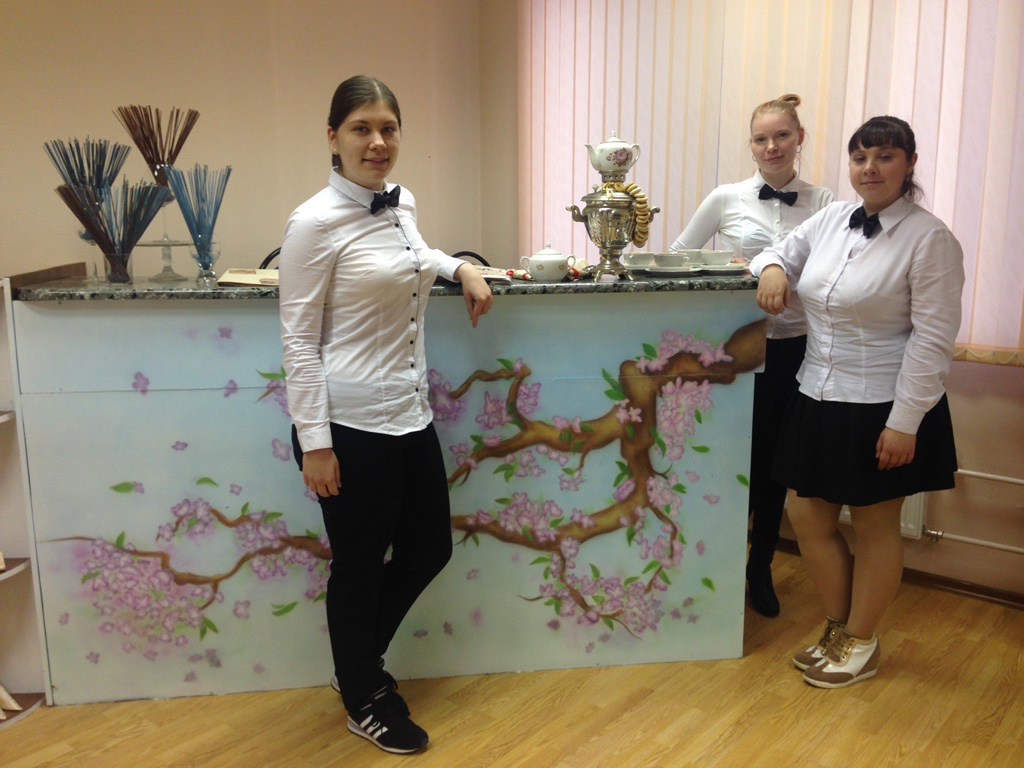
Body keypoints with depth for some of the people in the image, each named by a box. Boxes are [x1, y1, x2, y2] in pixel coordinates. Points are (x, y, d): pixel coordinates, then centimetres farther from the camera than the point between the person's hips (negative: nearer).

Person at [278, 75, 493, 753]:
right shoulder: (315, 223, -15)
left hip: (410, 415, 8)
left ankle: (362, 659, 43)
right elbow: (299, 341, -14)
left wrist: (460, 266, 13)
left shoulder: (403, 203, 6)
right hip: (350, 423, -8)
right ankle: (365, 699, 35)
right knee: (360, 567, 10)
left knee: (429, 549, 18)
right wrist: (314, 443, -15)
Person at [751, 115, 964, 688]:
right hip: (820, 399, 6)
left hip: (883, 409, -6)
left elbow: (933, 339, -14)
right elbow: (782, 252, 22)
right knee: (807, 517, 12)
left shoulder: (930, 239, -12)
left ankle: (862, 643, 29)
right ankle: (840, 628, 33)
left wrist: (905, 423, -16)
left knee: (875, 526, 10)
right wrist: (772, 268, -4)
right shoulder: (832, 219, 5)